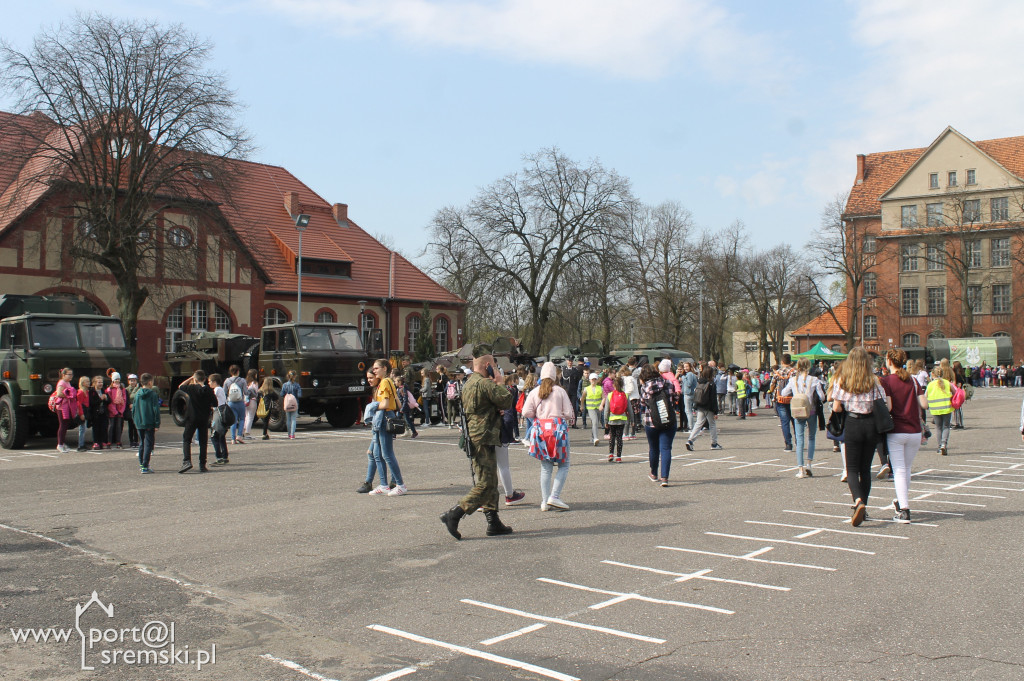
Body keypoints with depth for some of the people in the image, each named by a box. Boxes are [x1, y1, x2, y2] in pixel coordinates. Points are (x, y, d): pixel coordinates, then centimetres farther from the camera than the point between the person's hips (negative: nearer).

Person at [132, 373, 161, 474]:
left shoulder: (137, 393, 5)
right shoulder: (153, 394, -10)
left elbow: (133, 409, 10)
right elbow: (156, 410, -12)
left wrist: (135, 421, 19)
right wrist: (157, 424, -8)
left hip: (139, 423, 5)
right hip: (149, 423, -5)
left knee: (141, 443, 19)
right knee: (148, 444, -3)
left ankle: (141, 464, 26)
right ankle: (145, 467, -8)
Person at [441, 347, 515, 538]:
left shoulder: (469, 383, 15)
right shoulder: (485, 383, -16)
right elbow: (507, 401, -15)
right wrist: (500, 383, -2)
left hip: (473, 437, 11)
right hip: (483, 438, -11)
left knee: (490, 482, 15)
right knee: (485, 485, -7)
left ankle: (493, 523, 19)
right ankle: (453, 515, -10)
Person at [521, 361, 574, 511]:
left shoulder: (534, 392, 3)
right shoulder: (560, 391, -3)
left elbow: (526, 412, -3)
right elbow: (568, 413, -4)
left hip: (540, 430, 3)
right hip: (558, 428, -3)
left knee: (546, 467, 11)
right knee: (564, 465, 6)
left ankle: (545, 501, 9)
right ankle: (554, 496, -8)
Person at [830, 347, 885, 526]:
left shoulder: (842, 380, -3)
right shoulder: (874, 380, -2)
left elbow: (836, 407, -5)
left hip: (852, 424, -2)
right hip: (871, 424, 2)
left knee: (852, 469, 4)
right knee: (865, 468, 14)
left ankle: (858, 501, -21)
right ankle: (863, 508, 18)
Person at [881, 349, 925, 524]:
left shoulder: (886, 381, -7)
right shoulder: (912, 380, 6)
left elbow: (888, 406, -15)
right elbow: (924, 404, 0)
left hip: (896, 432, -4)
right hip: (914, 432, 4)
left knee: (899, 471, -2)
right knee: (907, 469, 18)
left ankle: (904, 511, -9)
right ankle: (902, 501, 33)